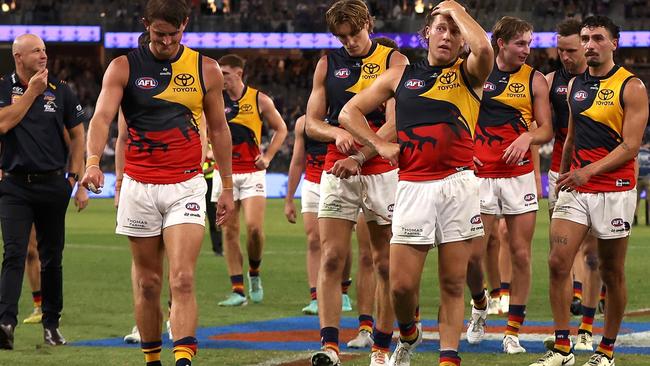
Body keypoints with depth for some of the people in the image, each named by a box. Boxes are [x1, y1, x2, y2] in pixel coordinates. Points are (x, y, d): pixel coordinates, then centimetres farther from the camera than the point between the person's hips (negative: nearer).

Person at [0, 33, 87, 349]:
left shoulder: (60, 90, 6)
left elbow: (77, 134, 12)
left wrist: (75, 176, 5)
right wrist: (32, 91, -11)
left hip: (53, 184, 2)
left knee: (52, 257, 8)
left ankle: (51, 323, 19)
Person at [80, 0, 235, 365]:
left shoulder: (206, 70, 5)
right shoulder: (124, 68, 1)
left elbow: (219, 129, 13)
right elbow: (102, 116, -11)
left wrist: (228, 188, 12)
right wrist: (93, 161, -30)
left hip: (186, 187, -1)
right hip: (139, 186, 1)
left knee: (183, 279, -14)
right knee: (147, 283, 7)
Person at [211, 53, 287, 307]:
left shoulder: (260, 100, 1)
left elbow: (281, 129, 11)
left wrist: (268, 156, 2)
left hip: (252, 172, -2)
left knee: (254, 227, -14)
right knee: (229, 231, -1)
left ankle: (254, 272, 13)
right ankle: (238, 290, 2)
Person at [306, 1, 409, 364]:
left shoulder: (394, 61, 1)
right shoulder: (328, 64, 11)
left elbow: (394, 124, -8)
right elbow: (312, 122, 11)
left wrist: (359, 157, -19)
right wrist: (336, 133, -12)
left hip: (382, 169, -2)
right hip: (337, 171, 2)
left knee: (386, 263, 2)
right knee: (331, 258, -10)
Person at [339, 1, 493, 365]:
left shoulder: (469, 75, 9)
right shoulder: (400, 76, 15)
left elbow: (484, 48, -16)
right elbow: (349, 112, 19)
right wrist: (380, 144, 5)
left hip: (458, 184, -1)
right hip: (413, 185, 1)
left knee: (453, 284, 1)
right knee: (402, 284, -2)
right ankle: (408, 335, 26)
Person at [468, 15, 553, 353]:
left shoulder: (534, 80, 4)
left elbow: (547, 130, 1)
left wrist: (527, 137, -19)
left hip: (519, 174, 0)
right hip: (480, 174, 0)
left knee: (520, 253, -2)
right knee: (472, 253, -3)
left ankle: (513, 331, 4)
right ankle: (479, 306, 26)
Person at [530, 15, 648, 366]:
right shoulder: (575, 85, 12)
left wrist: (590, 170, -22)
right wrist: (563, 175, 23)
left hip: (614, 190, -5)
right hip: (575, 189, 5)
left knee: (612, 273, 4)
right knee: (558, 261, -9)